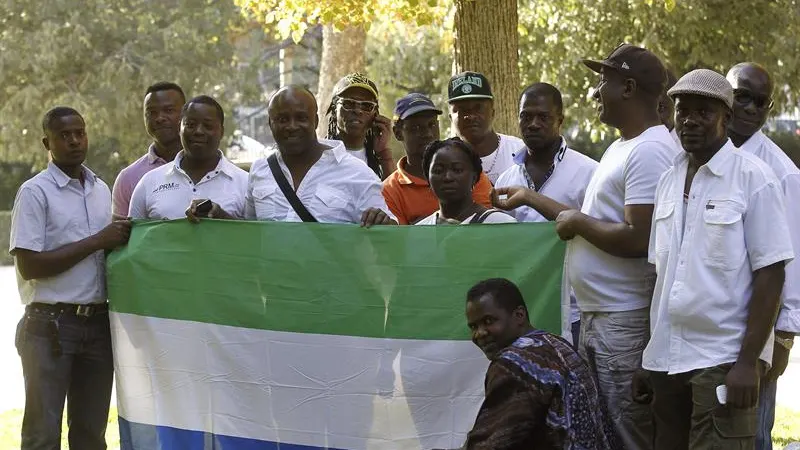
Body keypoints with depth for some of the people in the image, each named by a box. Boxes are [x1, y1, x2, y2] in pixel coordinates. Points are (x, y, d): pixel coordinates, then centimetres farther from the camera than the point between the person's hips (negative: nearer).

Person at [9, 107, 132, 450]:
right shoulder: (35, 192, -6)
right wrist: (96, 242, -15)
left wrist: (121, 240, 1)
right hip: (50, 325, -6)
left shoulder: (101, 190, 13)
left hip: (98, 324, 6)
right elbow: (30, 266, -14)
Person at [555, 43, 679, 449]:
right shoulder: (621, 146, 16)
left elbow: (637, 240, -24)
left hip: (626, 321, -10)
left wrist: (578, 222, -11)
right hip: (596, 316, 10)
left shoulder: (649, 151, -17)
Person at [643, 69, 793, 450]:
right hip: (666, 359, 6)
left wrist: (748, 360, -15)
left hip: (723, 361, -6)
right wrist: (650, 358, 13)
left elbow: (770, 275, -9)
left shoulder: (752, 178, -6)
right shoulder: (669, 181, 12)